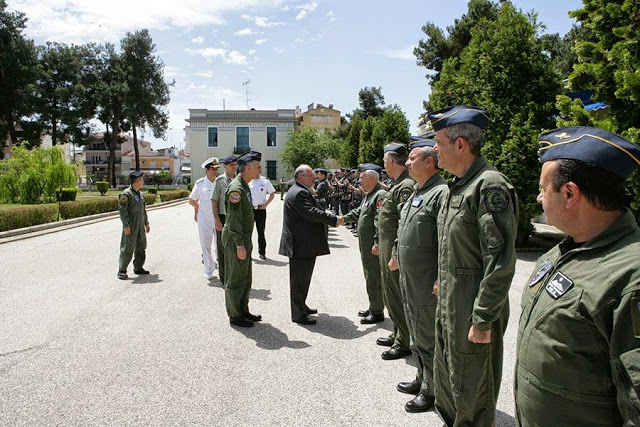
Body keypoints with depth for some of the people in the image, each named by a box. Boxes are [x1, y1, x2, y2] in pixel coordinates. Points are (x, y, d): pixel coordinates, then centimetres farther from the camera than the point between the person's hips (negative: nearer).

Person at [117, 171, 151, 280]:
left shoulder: (140, 194, 14)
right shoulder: (126, 194, -13)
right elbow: (122, 210, -17)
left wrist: (146, 223, 21)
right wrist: (126, 225, -21)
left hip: (140, 226, 9)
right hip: (130, 226, -8)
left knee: (141, 247, 13)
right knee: (127, 248, -8)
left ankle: (138, 268, 25)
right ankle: (122, 271, -3)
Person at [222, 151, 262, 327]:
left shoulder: (245, 187, 13)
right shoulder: (236, 189, -19)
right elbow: (234, 220, -22)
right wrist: (239, 245, -22)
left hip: (244, 239, 10)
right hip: (236, 240, -10)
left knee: (246, 278, 17)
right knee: (235, 279, 1)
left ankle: (244, 311, 28)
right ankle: (235, 315, 12)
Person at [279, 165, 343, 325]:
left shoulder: (302, 191, 17)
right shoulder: (299, 193, -20)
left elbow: (313, 211, 18)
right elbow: (312, 213, -27)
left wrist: (330, 217, 7)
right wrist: (334, 220, -21)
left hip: (305, 243, 11)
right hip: (301, 244, -11)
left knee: (303, 278, 21)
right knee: (299, 280, -1)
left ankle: (301, 306, 35)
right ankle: (298, 314, 9)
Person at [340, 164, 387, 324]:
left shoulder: (380, 195, -18)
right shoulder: (369, 195, 15)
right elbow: (358, 212, 24)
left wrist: (377, 244, -25)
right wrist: (344, 218, 9)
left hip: (374, 247, -10)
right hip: (366, 246, 10)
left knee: (374, 279, -1)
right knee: (370, 277, 19)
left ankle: (377, 312, 11)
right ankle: (373, 308, 31)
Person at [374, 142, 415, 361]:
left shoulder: (406, 186, -20)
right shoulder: (395, 184, 13)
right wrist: (380, 244, 23)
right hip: (388, 247, 10)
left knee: (396, 296, 0)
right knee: (390, 292, 19)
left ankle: (404, 342, 14)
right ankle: (398, 334, 34)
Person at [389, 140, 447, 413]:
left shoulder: (441, 193, -19)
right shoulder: (417, 192, 13)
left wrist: (440, 280, -25)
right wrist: (396, 256, 26)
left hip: (427, 285, -10)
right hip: (408, 279, 10)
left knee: (428, 339, 5)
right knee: (416, 335, 22)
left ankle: (431, 391, 22)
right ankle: (421, 379, 39)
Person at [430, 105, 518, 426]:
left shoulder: (490, 186, -20)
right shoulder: (457, 186, 11)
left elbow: (500, 262, -23)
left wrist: (483, 320, -21)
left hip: (473, 310, -9)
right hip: (448, 304, 9)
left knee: (471, 392, 7)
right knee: (445, 381, 23)